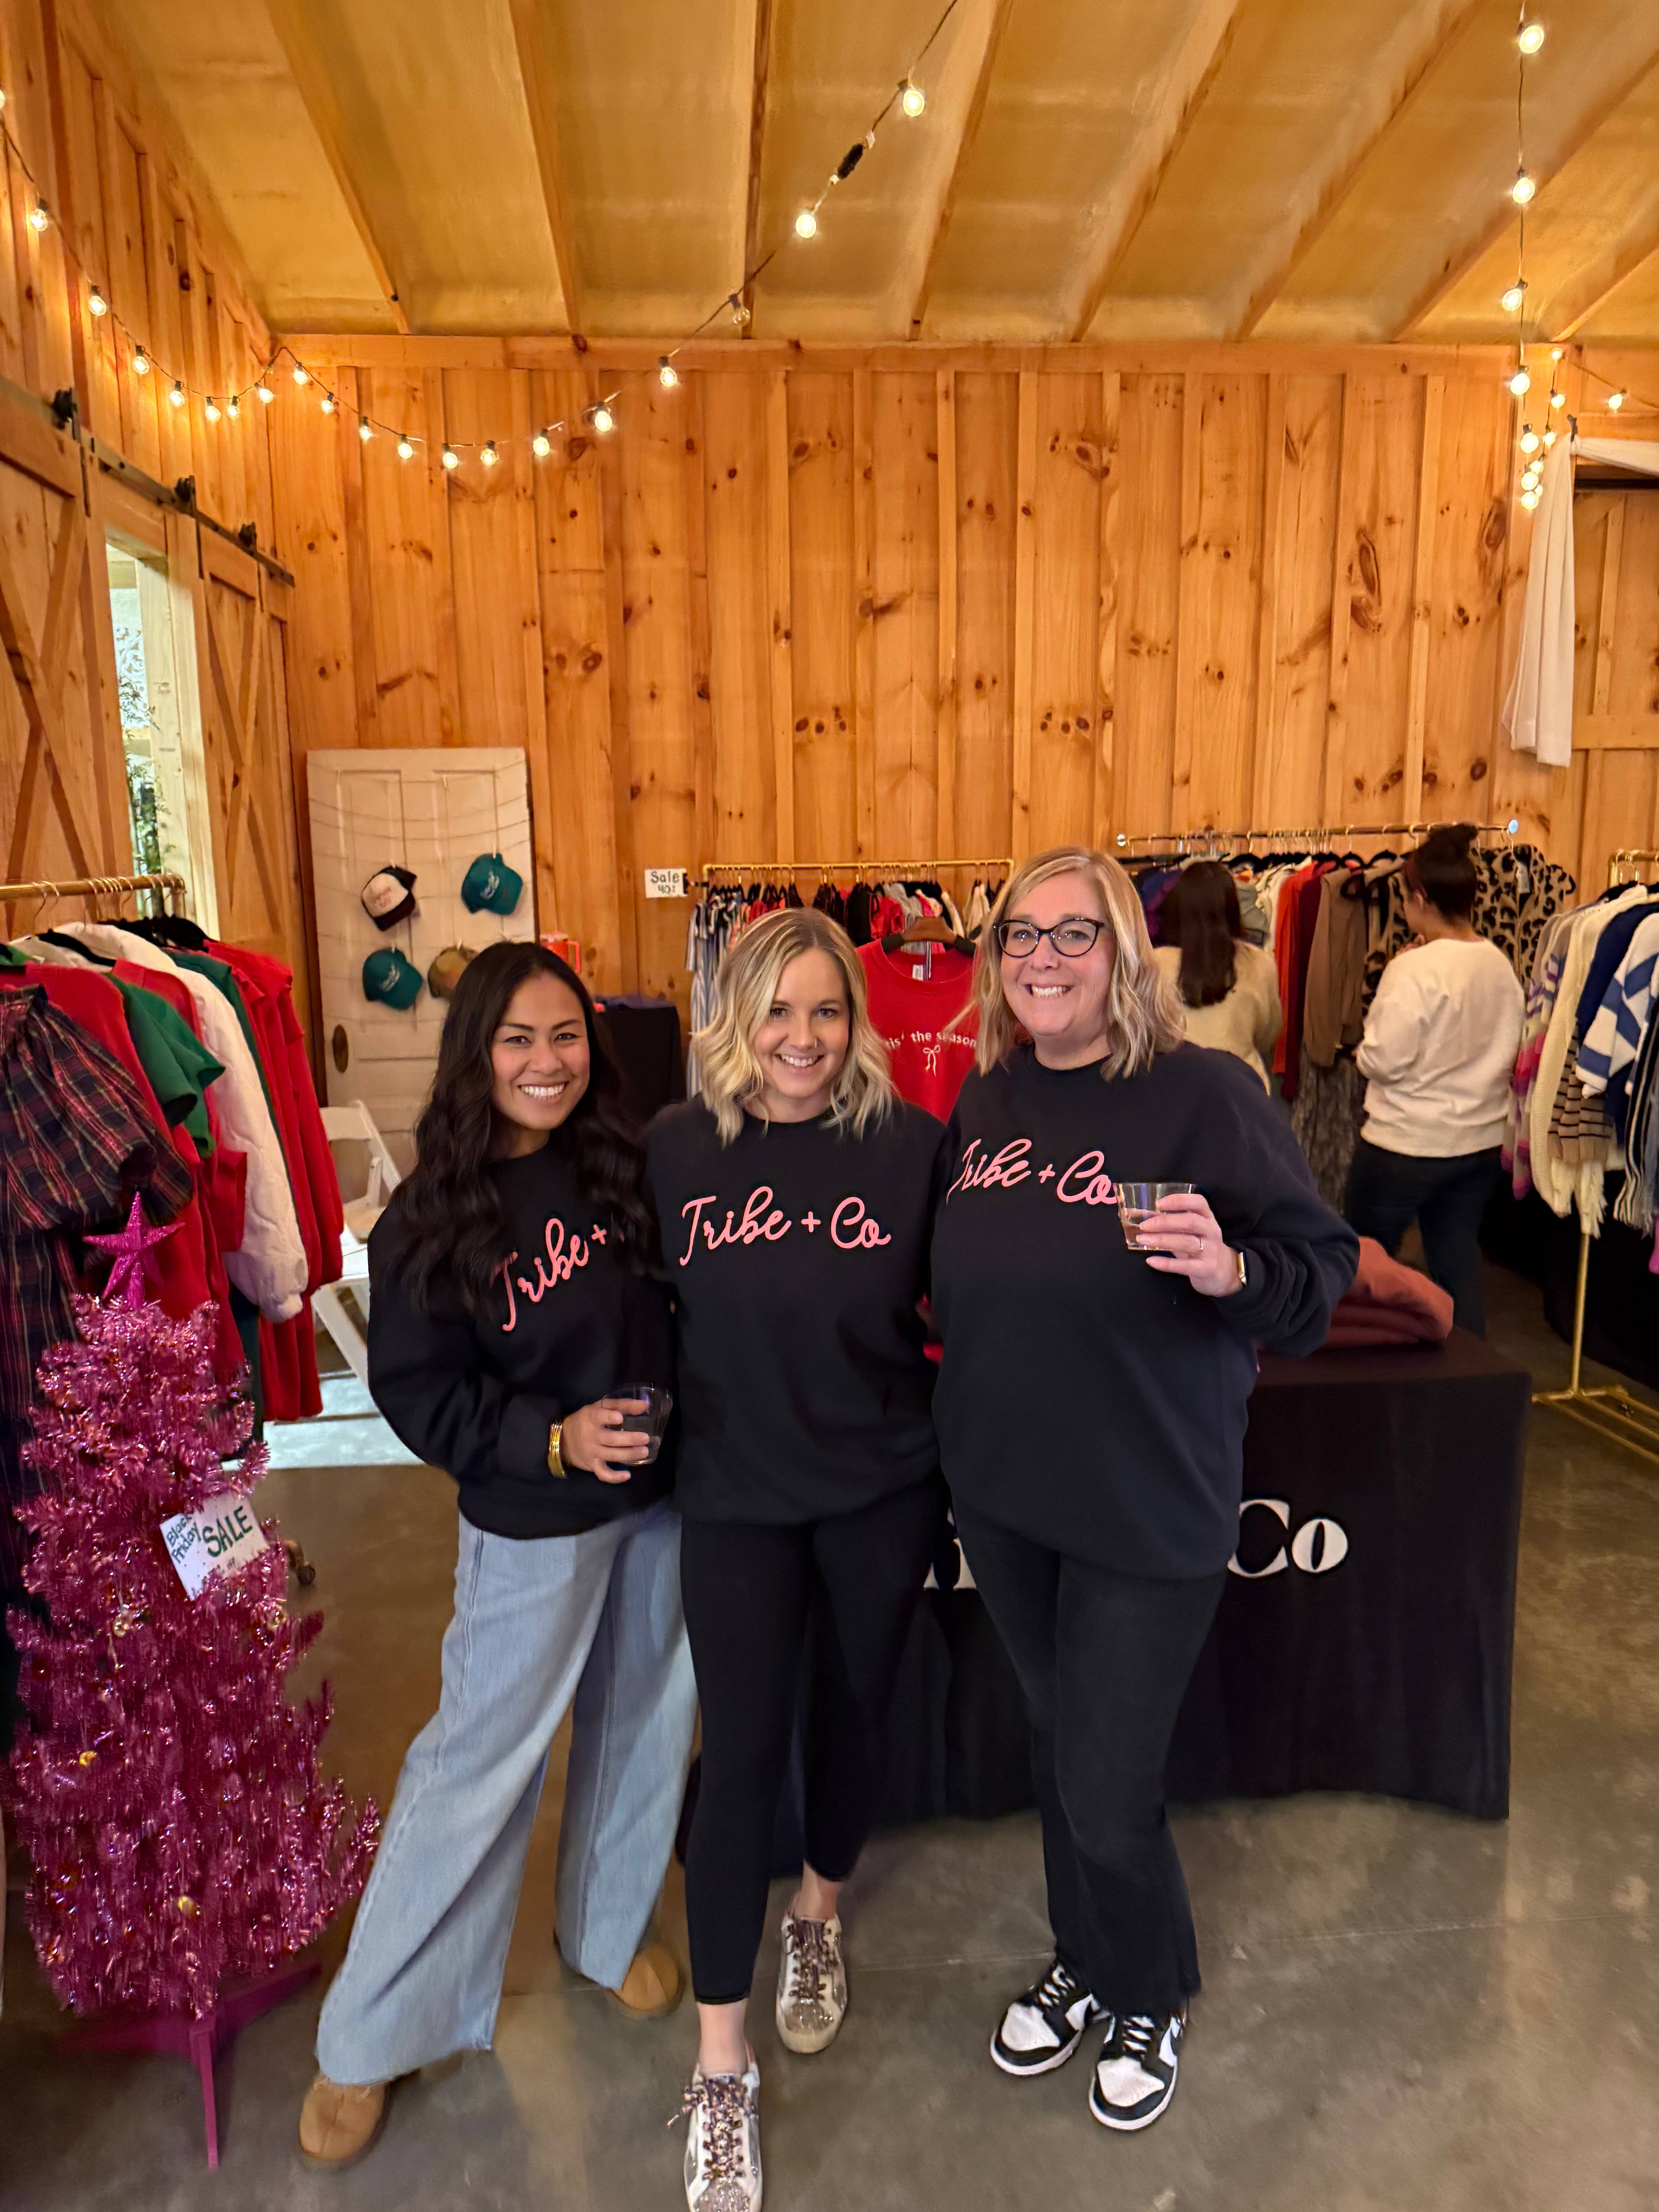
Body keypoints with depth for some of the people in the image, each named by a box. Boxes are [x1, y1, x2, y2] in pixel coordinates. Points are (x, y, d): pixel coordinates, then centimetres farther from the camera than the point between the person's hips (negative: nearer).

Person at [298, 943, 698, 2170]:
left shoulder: (629, 1169, -5)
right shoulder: (430, 1220, -13)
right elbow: (416, 1390, -12)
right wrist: (552, 1438, -24)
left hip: (663, 1499, 4)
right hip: (531, 1526, -3)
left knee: (643, 1727, 19)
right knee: (478, 1763, 7)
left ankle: (611, 1929, 46)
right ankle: (371, 2038, 30)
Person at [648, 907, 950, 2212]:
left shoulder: (910, 1144, -11)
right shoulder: (675, 1150, -7)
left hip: (883, 1489, 1)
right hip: (737, 1494, 0)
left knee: (853, 1715, 19)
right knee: (743, 1755, 4)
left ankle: (819, 1919, 50)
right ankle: (722, 2068, 24)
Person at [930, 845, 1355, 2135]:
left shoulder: (1202, 1091, -16)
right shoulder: (984, 1098, 2)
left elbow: (1323, 1268, -16)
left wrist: (1232, 1271, -34)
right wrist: (974, 1401, 4)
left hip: (1149, 1506, -5)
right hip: (1004, 1493, 5)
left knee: (1109, 1794, 6)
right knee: (1055, 1750, 23)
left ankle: (1151, 2000, 40)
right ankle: (1085, 1963, 50)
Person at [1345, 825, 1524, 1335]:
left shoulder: (1413, 970, -19)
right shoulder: (1501, 966, 2)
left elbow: (1383, 1061, -18)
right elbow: (1504, 1050, 11)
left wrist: (1359, 1054, 1)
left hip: (1406, 1144, -7)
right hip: (1481, 1142, 7)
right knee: (1460, 1266, 14)